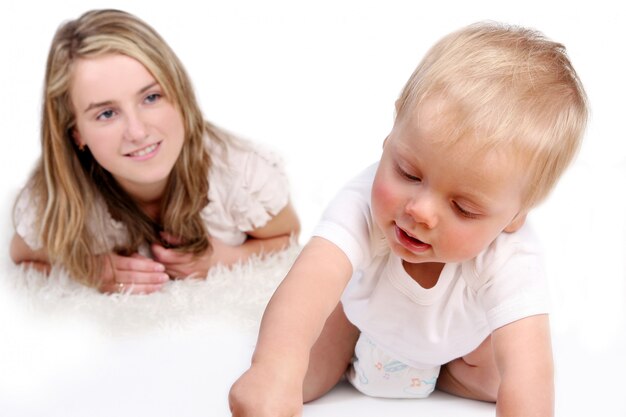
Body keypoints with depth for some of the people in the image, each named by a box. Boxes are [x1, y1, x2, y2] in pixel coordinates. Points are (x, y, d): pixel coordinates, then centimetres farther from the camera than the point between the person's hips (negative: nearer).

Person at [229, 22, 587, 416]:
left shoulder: (513, 262, -41)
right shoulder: (364, 203, -42)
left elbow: (528, 370, -48)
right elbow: (314, 277, -59)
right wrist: (277, 365, -79)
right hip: (362, 314, -1)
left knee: (494, 378, -16)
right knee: (300, 375, -14)